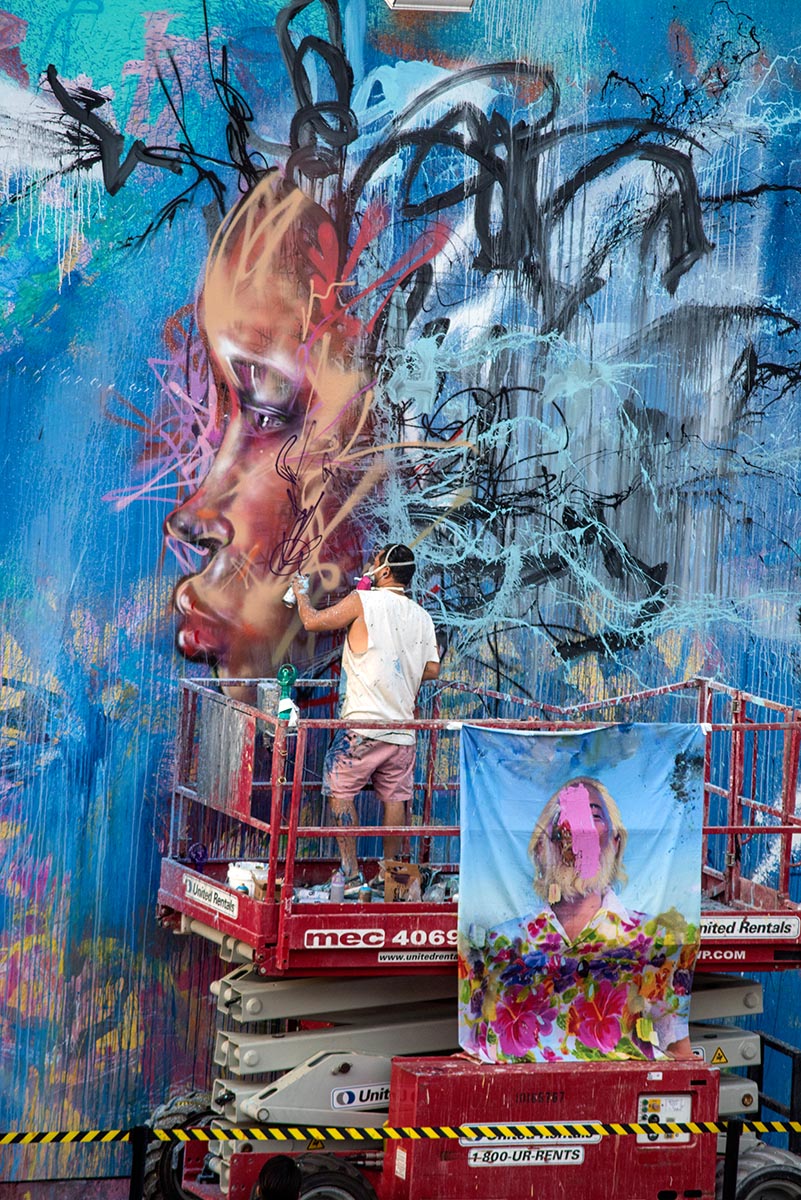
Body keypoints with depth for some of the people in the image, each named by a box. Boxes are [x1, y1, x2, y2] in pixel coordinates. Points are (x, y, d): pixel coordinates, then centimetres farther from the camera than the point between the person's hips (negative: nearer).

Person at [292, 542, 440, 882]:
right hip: (402, 726, 5)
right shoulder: (422, 617, 9)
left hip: (363, 724, -5)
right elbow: (432, 669, 10)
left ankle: (351, 871, 0)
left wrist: (301, 593, 20)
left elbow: (312, 622, 1)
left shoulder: (363, 601, -6)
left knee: (341, 792, 5)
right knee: (394, 797, 9)